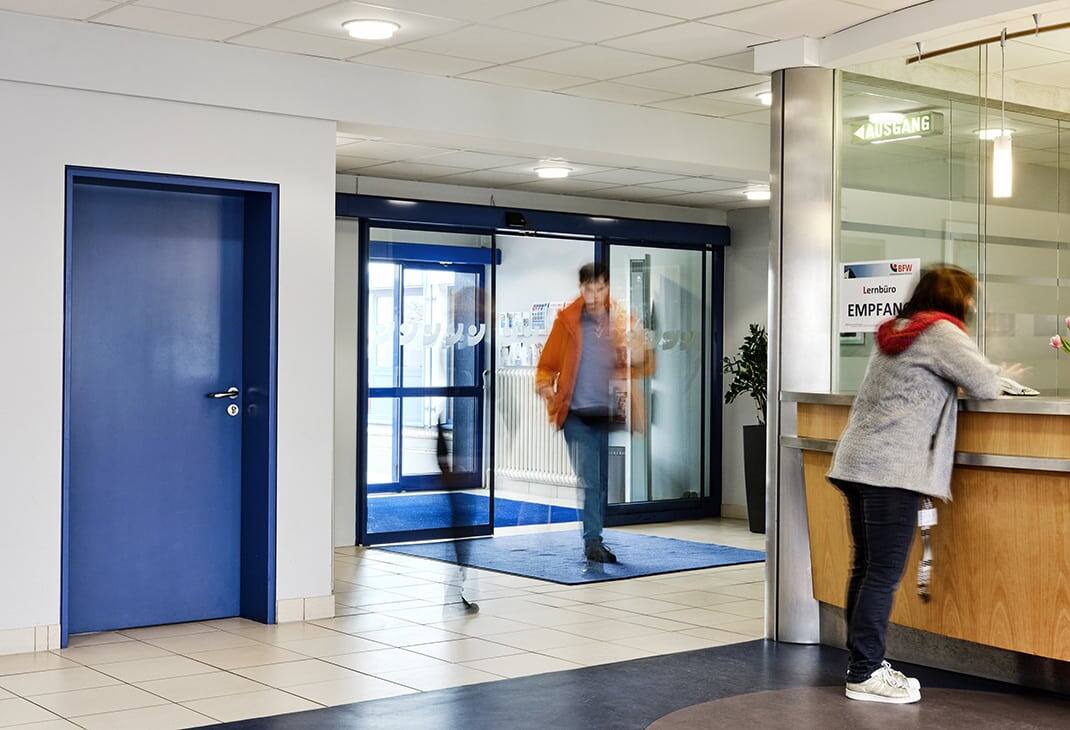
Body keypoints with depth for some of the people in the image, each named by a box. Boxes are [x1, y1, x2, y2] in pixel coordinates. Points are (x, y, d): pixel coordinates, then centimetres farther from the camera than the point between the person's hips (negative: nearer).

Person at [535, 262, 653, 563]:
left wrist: (636, 356, -17)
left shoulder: (623, 321, 4)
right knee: (589, 480, -8)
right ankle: (592, 542, -6)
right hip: (578, 416, -2)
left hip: (612, 414, 2)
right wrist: (545, 385, -15)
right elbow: (548, 363, 6)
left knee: (607, 481, 6)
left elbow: (644, 366, 6)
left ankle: (598, 539, 19)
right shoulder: (567, 320, 1)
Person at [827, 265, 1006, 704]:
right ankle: (865, 675, -3)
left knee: (866, 567, 12)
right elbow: (985, 386, -7)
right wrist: (998, 376, 15)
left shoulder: (896, 332, 22)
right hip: (892, 468, -9)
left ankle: (862, 663, 18)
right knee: (885, 574, -6)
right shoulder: (941, 332, -4)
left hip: (857, 461, 9)